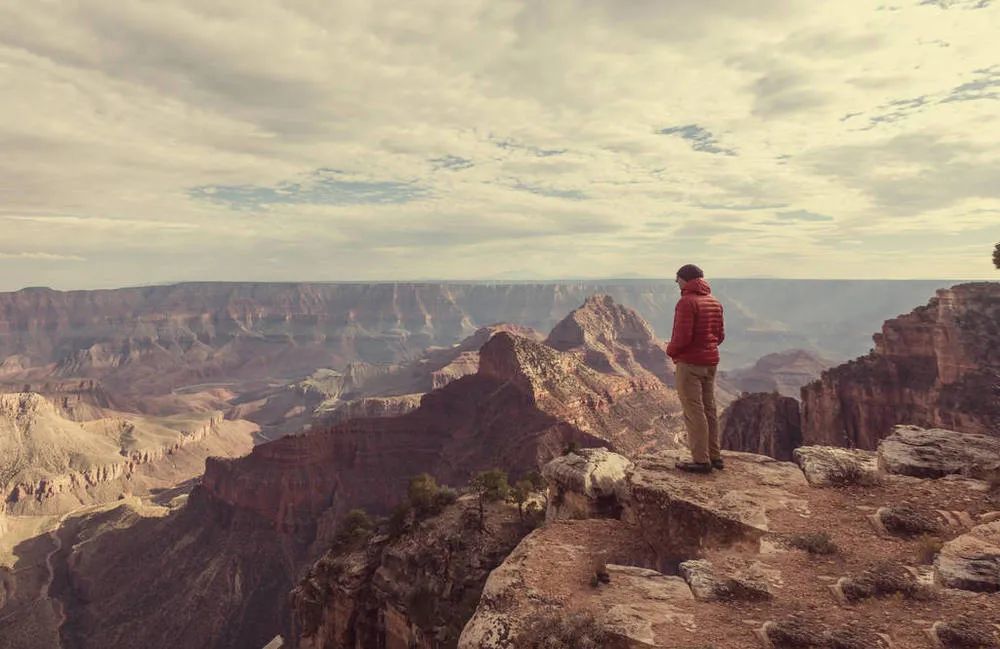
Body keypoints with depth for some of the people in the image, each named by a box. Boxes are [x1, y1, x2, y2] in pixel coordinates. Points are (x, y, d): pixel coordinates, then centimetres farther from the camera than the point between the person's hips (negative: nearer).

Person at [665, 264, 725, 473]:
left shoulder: (687, 302, -16)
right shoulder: (714, 302, 11)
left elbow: (682, 336, -22)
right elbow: (720, 335, 13)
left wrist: (671, 350, -5)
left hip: (690, 363, -8)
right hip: (710, 362, 8)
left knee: (694, 412, -3)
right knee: (709, 409, 15)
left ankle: (701, 461, 1)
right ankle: (714, 456, 22)